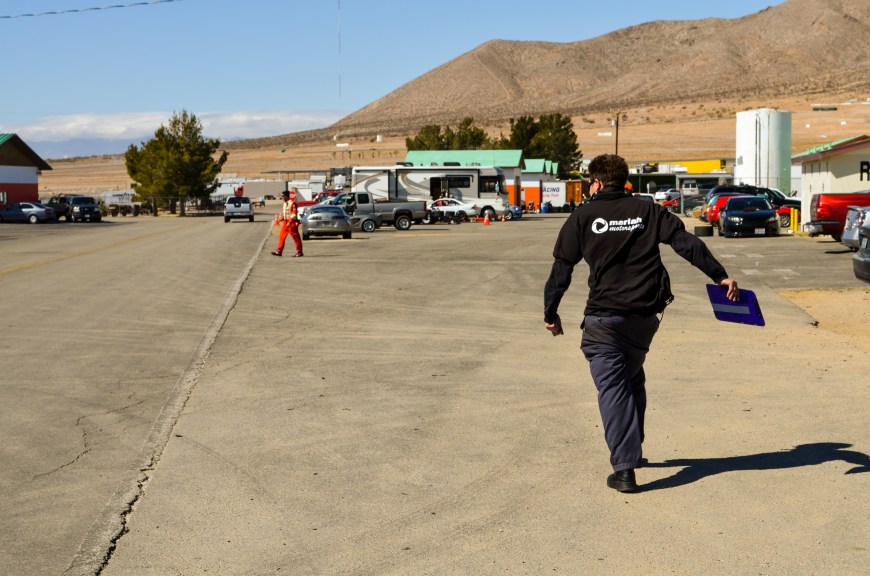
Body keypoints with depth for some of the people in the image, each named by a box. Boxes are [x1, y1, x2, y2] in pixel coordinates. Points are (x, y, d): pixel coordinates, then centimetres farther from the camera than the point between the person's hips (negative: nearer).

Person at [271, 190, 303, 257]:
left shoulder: (292, 203, -15)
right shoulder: (285, 203, 13)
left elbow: (294, 214, -19)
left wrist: (290, 222, -24)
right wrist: (282, 218, 8)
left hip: (292, 222, -9)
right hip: (285, 222, 9)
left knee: (296, 237, -2)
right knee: (281, 236, 5)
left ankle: (299, 252, 4)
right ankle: (279, 251, 7)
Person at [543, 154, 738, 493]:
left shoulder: (583, 217, 3)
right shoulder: (648, 211, 10)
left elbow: (561, 270, 1)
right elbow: (686, 243, 0)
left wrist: (550, 313, 8)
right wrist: (720, 276, 1)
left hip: (604, 317, -4)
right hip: (645, 315, 4)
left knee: (613, 388, -4)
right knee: (633, 382, 23)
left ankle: (624, 468, -13)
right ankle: (632, 450, 34)